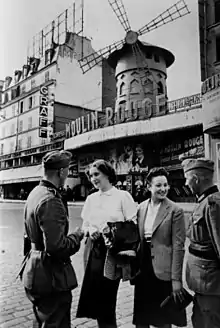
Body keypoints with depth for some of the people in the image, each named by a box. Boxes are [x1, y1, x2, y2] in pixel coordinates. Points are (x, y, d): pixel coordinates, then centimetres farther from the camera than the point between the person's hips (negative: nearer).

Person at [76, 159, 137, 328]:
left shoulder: (123, 196, -7)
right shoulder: (91, 199, 9)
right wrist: (90, 231, -6)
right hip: (93, 250, 5)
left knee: (106, 296, 4)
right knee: (94, 295, 12)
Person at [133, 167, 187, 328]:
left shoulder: (175, 211, -10)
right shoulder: (141, 208, 4)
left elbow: (178, 246, -12)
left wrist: (176, 279, -13)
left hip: (163, 271, -4)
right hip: (143, 268, 5)